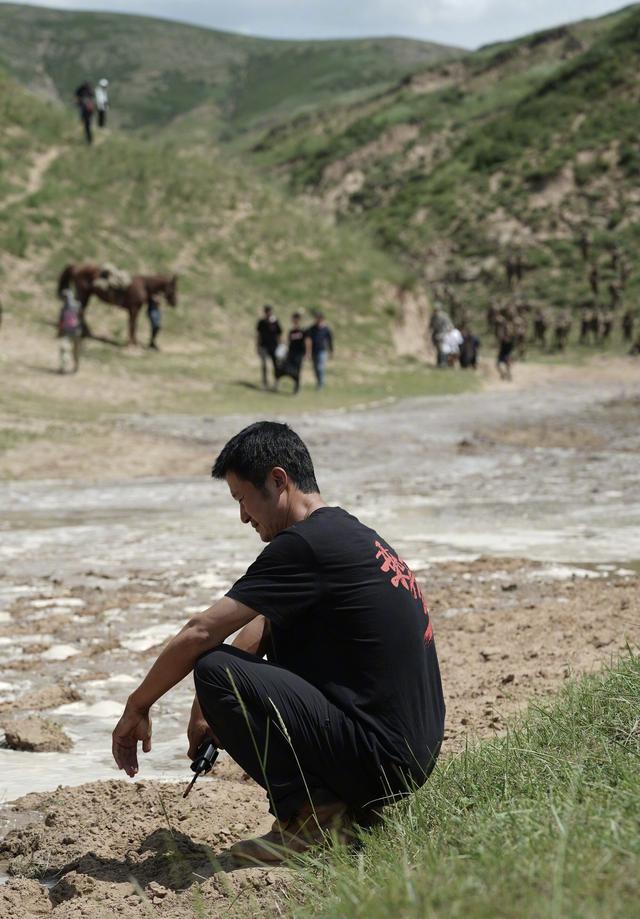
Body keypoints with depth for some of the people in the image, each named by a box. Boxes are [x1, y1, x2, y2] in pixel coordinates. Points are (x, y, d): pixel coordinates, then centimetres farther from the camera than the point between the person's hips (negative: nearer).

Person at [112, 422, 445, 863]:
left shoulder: (305, 544, -14)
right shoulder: (351, 533, 16)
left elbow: (201, 633, -12)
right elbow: (260, 629, 23)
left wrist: (137, 708, 1)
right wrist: (206, 709, 20)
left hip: (379, 759, -10)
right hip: (415, 753, 10)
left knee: (215, 670, -13)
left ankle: (311, 812, -7)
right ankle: (350, 802, 14)